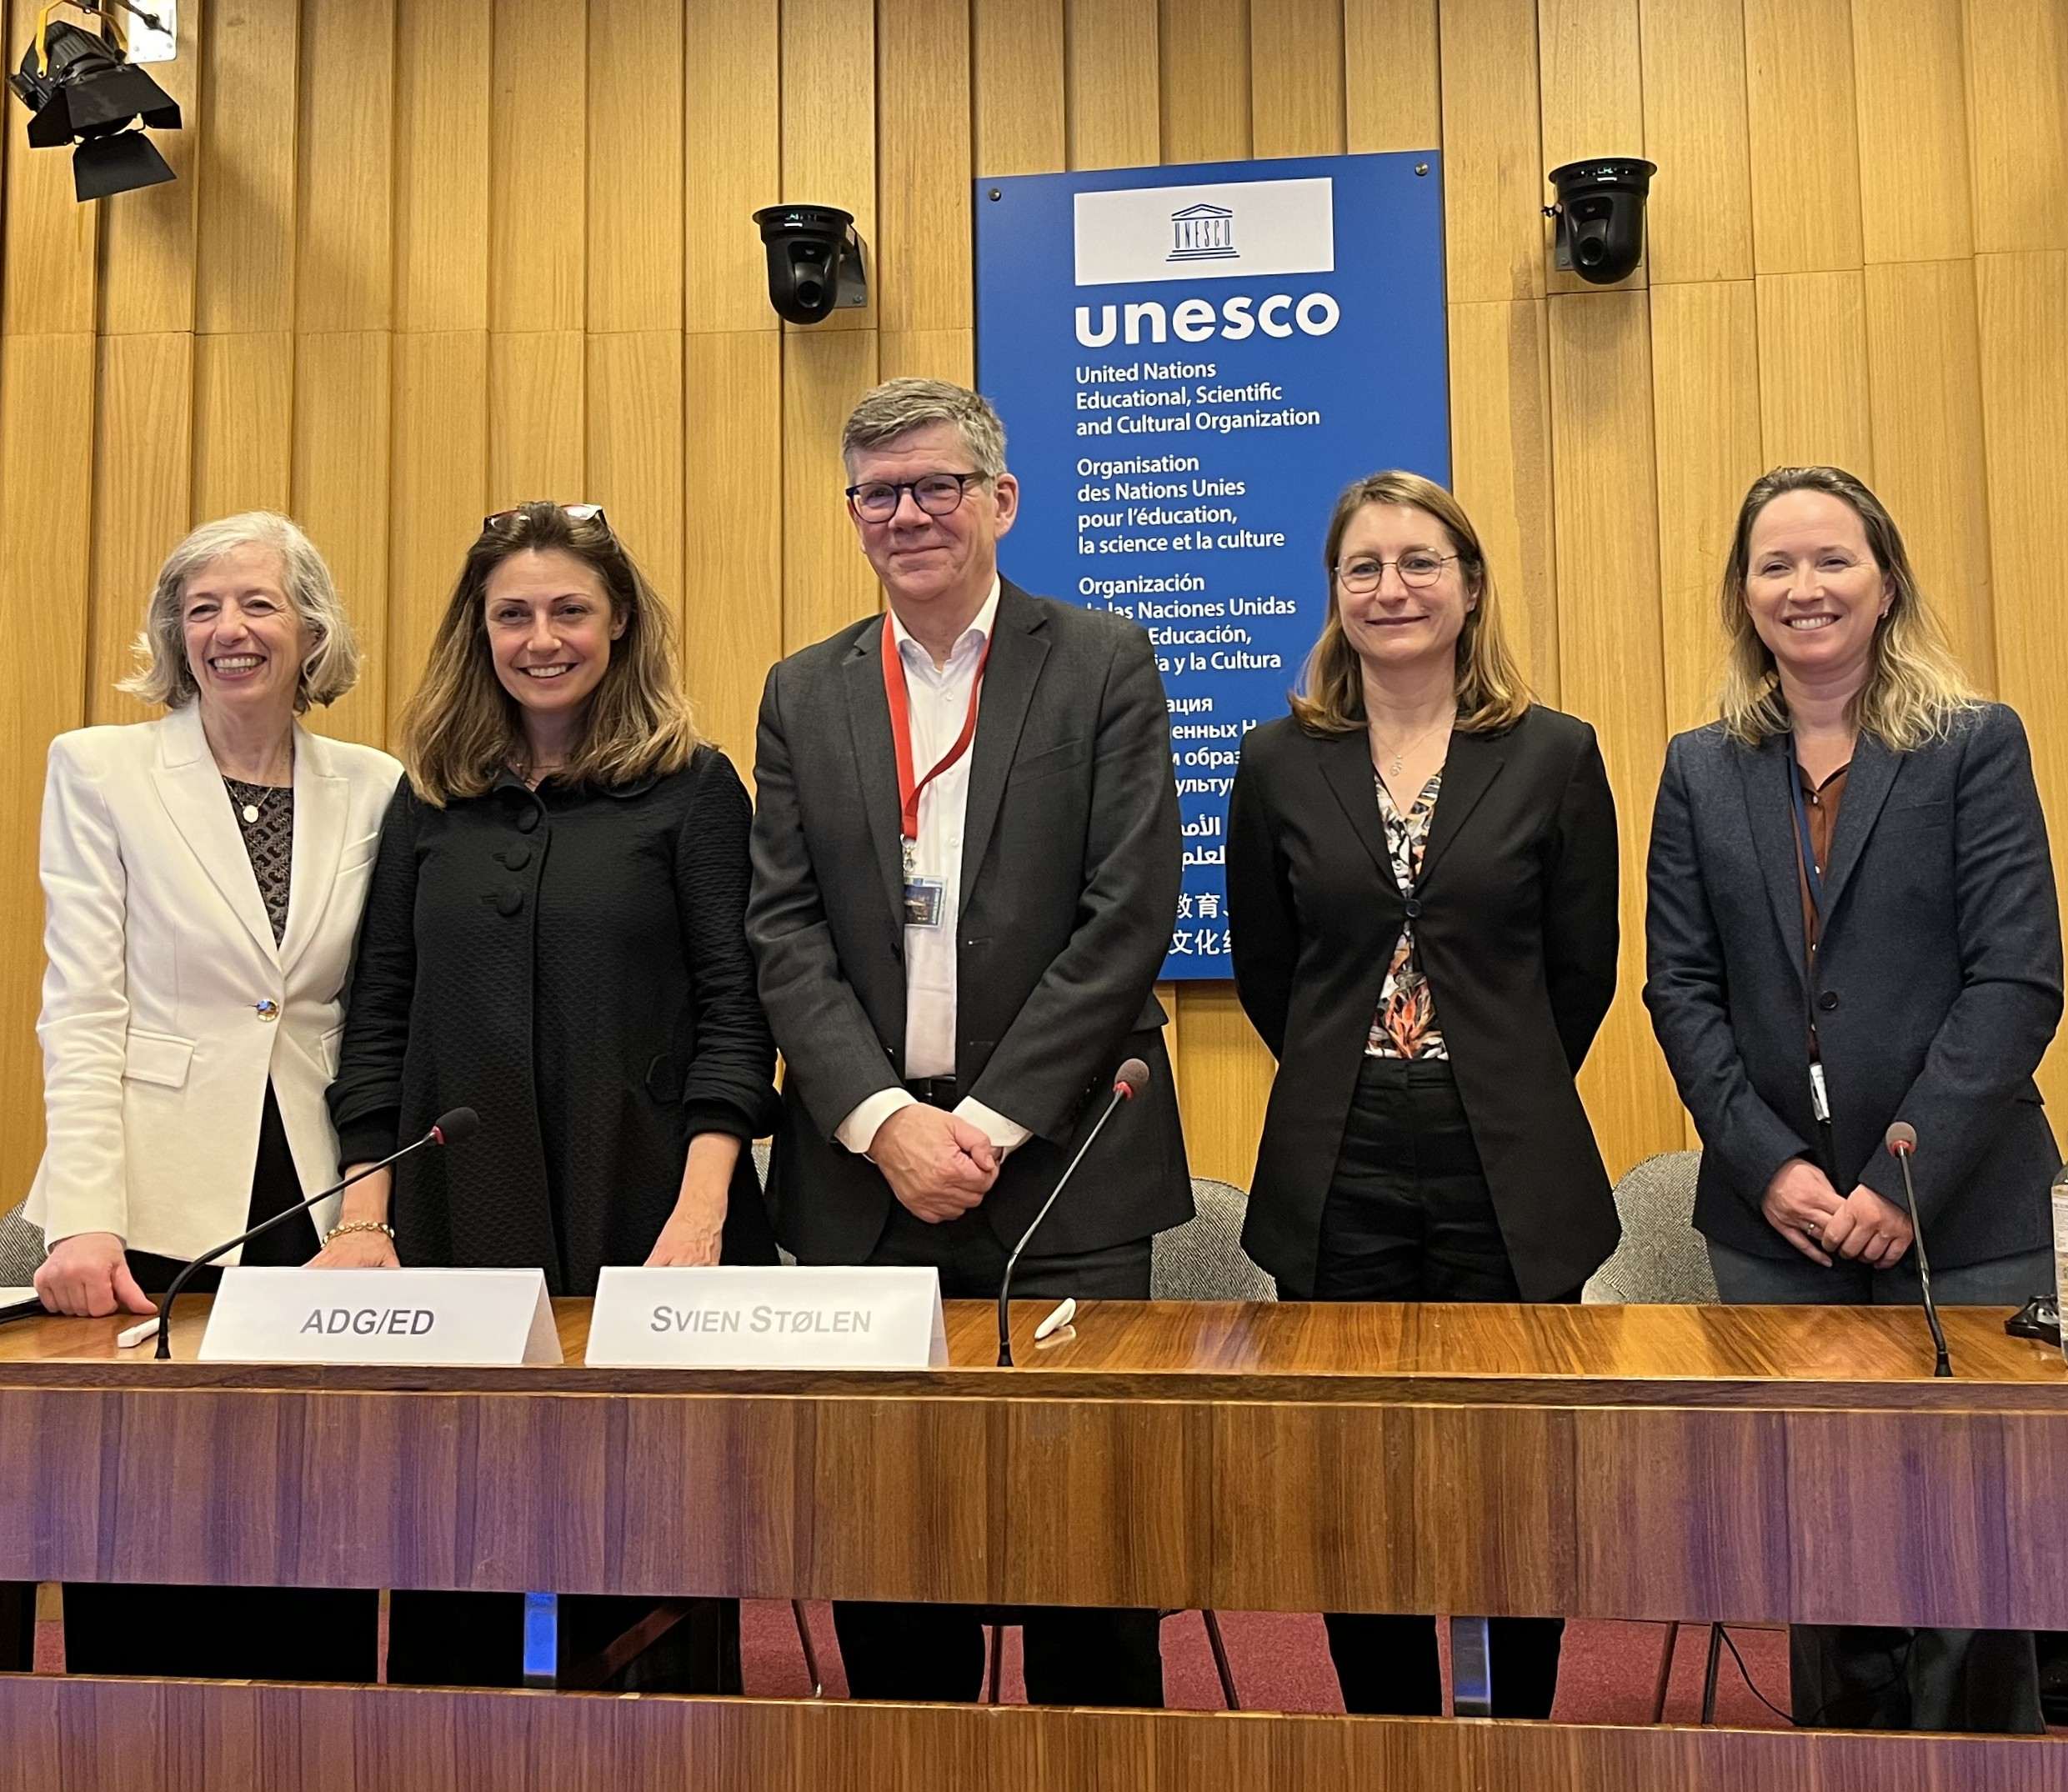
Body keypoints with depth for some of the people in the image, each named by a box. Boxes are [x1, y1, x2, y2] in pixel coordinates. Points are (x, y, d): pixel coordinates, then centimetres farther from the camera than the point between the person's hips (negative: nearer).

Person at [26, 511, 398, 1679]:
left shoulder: (375, 791, 8)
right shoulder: (99, 770, 3)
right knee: (142, 1590, 4)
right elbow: (81, 1012, -3)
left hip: (319, 1216, 2)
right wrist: (84, 1222, -13)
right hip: (157, 1214, -1)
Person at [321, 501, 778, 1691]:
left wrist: (699, 1216, -15)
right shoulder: (431, 800, 12)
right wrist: (365, 1219, 0)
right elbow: (380, 1021, 10)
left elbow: (733, 1015, -4)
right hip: (457, 1228, 3)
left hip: (642, 1228, -3)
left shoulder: (691, 787, 2)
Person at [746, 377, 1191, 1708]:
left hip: (1061, 1166, -2)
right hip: (863, 1171, 3)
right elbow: (785, 932, 4)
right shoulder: (804, 694, 11)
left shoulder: (1104, 664, 2)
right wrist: (885, 1122, -10)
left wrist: (987, 1123, -11)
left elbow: (1130, 915, -6)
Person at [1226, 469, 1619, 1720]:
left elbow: (1583, 971, 6)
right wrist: (1352, 1090, 12)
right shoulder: (1279, 764, 4)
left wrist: (1498, 1097, 9)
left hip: (1510, 1178, -1)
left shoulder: (1555, 757, 1)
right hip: (1336, 1180, 1)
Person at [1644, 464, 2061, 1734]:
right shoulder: (1702, 771, 8)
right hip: (1773, 1221, 2)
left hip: (1959, 1218, -2)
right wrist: (1769, 1167, -8)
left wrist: (1904, 1182, -14)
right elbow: (1681, 988, 3)